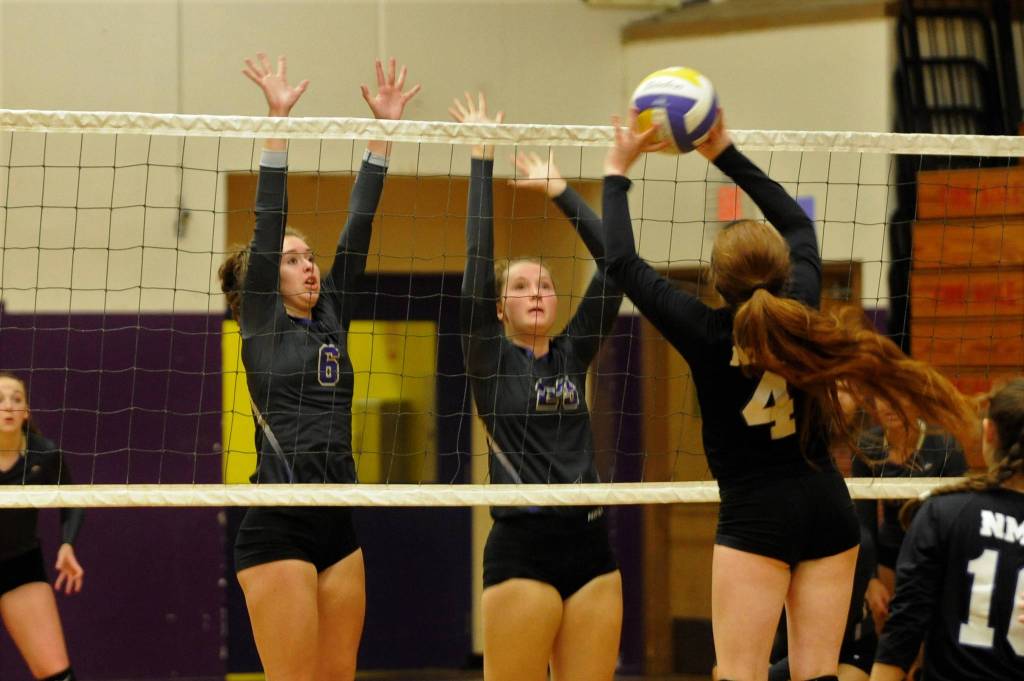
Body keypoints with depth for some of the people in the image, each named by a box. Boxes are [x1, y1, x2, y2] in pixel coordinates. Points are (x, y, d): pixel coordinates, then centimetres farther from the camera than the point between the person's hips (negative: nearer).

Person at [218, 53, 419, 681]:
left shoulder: (332, 320, 16)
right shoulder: (261, 325, 1)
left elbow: (358, 229, 12)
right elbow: (269, 222, -6)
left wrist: (385, 130, 7)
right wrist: (279, 122, -13)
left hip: (338, 528, 7)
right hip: (278, 528, -7)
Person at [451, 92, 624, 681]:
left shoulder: (573, 355, 13)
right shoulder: (490, 359, 3)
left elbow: (613, 263, 8)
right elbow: (479, 259, -5)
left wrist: (561, 190, 8)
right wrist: (482, 159, -4)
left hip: (591, 548, 5)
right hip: (522, 550, -4)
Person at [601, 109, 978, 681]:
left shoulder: (707, 334, -11)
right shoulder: (800, 311, -1)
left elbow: (622, 261, -3)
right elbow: (797, 222, 18)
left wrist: (618, 173, 8)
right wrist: (726, 154, 20)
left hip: (755, 516, -5)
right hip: (829, 509, 5)